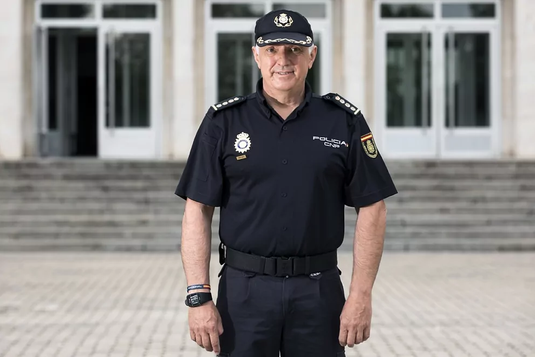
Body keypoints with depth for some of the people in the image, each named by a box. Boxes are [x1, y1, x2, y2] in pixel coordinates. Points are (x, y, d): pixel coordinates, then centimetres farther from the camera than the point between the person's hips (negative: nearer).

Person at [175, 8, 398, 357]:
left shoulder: (343, 121, 2)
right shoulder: (224, 122, 2)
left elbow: (372, 209, 2)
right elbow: (198, 211, 0)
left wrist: (361, 295, -4)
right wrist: (199, 296, -8)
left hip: (319, 290, 0)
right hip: (244, 289, 0)